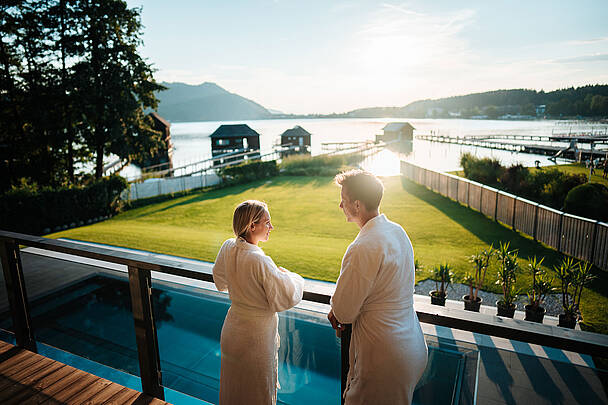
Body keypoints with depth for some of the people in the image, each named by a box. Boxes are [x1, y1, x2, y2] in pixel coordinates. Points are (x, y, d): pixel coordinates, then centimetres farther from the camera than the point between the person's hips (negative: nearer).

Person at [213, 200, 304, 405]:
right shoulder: (260, 261, -32)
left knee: (233, 388, 28)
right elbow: (286, 298, -24)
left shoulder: (227, 248, -8)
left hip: (232, 331, 7)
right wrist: (292, 277, -4)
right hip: (256, 336, -7)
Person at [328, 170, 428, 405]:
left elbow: (344, 313, -19)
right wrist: (340, 311, 6)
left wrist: (335, 312, 4)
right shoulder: (398, 231, 1)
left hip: (384, 359, -9)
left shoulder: (363, 248, -27)